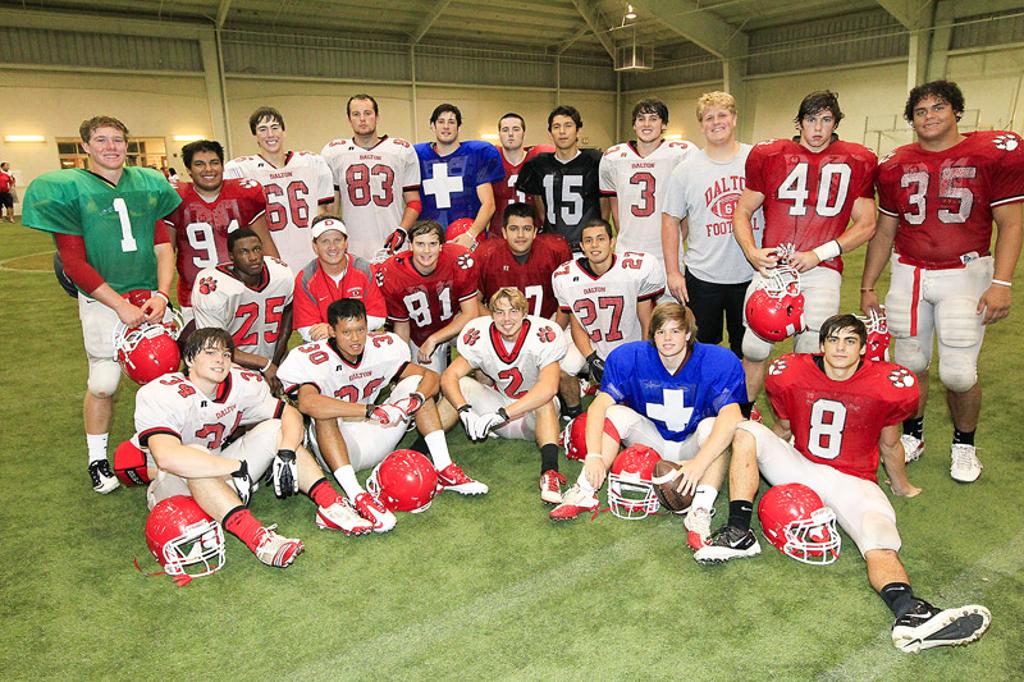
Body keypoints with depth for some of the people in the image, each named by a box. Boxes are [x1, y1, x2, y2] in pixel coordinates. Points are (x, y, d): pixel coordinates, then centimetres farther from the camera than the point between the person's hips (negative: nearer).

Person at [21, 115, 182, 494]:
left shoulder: (147, 184, 8)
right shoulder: (65, 188, -2)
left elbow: (163, 246, 7)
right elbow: (74, 262, -7)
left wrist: (161, 294, -7)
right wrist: (120, 306, -13)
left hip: (151, 296, 3)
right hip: (102, 299, -3)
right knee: (103, 384, 1)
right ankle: (97, 459, 22)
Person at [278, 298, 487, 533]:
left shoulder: (381, 348, -4)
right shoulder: (311, 359, -19)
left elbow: (430, 376, -5)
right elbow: (307, 403, -41)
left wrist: (416, 398, -28)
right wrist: (372, 411, -42)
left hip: (374, 441, 5)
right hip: (338, 450, -4)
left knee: (414, 382, -7)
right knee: (324, 415, -33)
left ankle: (444, 470, -13)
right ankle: (357, 496, -42)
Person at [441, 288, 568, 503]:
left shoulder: (543, 336, -25)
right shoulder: (480, 336, -13)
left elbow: (548, 387, -39)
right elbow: (449, 377, -19)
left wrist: (500, 415, -43)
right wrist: (465, 411, -37)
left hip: (534, 418, -3)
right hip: (501, 403, 4)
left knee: (545, 400, -35)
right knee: (461, 385, -17)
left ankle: (549, 471, -42)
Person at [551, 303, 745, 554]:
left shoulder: (719, 362, -20)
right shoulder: (629, 357, -14)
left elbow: (731, 416, -34)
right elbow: (599, 404, -22)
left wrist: (699, 464, -46)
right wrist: (594, 456, -36)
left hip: (692, 447, -2)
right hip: (653, 441, 2)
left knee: (711, 425, -30)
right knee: (617, 413, -20)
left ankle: (699, 514, -38)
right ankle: (584, 493, -24)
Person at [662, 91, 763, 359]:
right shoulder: (686, 169, -1)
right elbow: (671, 221, 1)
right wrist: (672, 272, -4)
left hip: (752, 275, 1)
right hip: (703, 277, -1)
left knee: (746, 350, 15)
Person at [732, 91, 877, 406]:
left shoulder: (858, 162, 8)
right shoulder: (769, 155, 9)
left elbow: (866, 224, 7)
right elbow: (742, 211, 13)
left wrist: (818, 254, -6)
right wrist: (751, 251, -5)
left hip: (821, 270, 0)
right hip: (771, 265, 1)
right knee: (754, 349, 0)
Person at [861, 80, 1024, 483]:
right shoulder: (895, 166, 6)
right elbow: (883, 232, 12)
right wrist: (867, 287, 11)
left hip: (964, 274, -3)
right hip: (909, 274, 3)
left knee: (959, 373, -4)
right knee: (911, 364, 8)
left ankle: (963, 444, 23)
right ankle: (912, 435, 29)